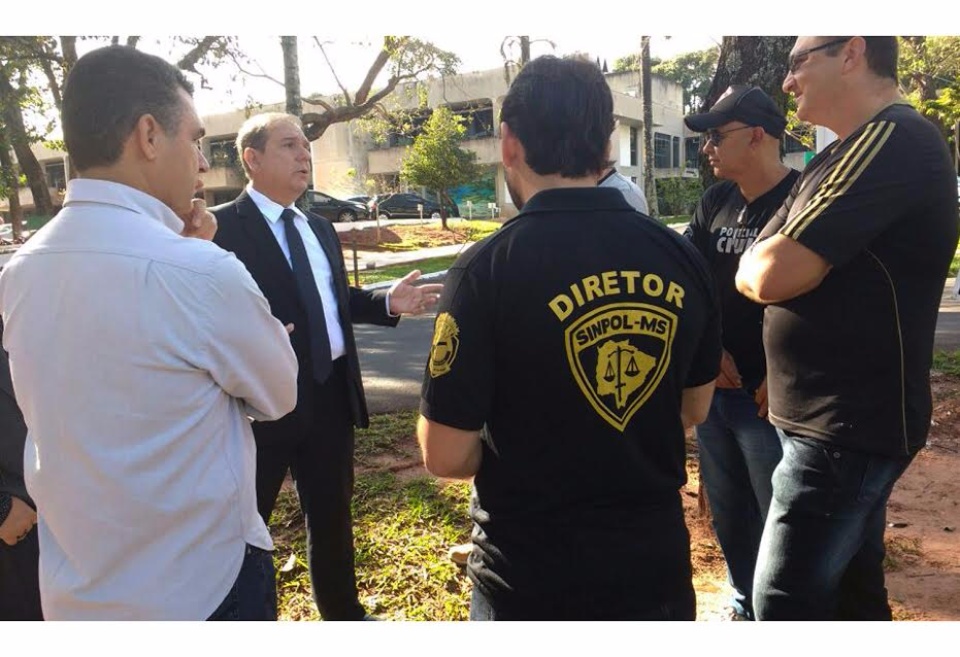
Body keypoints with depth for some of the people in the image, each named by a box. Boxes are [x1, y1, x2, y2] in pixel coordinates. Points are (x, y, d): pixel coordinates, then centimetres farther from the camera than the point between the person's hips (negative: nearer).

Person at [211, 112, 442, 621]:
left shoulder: (320, 229, 14)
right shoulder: (222, 227, -12)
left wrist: (388, 301, 1)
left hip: (330, 393, 8)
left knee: (332, 513, 23)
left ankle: (343, 612, 44)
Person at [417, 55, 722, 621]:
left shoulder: (488, 270, -21)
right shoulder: (682, 258, -7)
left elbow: (445, 456, -16)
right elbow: (695, 409, 7)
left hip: (532, 574, -3)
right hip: (656, 557, 4)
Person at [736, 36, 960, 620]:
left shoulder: (895, 140, -17)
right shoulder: (845, 155, 15)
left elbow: (769, 275, -25)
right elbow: (758, 272, 11)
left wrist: (763, 259, -3)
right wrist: (772, 261, -10)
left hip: (846, 426, -9)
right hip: (843, 419, 9)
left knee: (784, 604, 0)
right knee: (852, 593, 20)